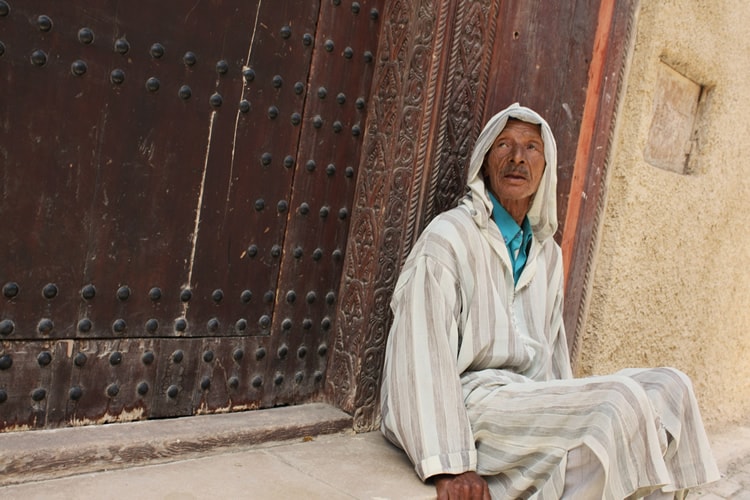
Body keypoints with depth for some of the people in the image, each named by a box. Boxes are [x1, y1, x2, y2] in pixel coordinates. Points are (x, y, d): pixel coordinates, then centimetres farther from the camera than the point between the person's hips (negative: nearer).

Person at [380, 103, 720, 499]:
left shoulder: (548, 254, 18)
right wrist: (448, 466, -23)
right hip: (467, 403, -7)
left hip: (528, 401, 8)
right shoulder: (449, 236, -7)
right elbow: (422, 360, -16)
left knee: (668, 387, -7)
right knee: (620, 401, -25)